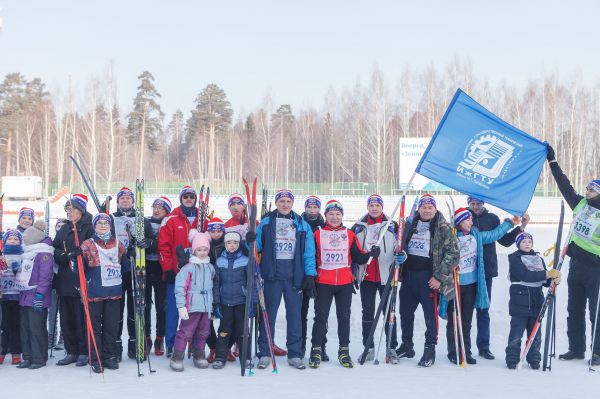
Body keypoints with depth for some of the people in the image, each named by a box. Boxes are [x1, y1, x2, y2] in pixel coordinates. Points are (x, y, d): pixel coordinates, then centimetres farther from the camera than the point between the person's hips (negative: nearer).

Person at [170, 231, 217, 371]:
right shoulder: (188, 268, -8)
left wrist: (214, 305, 19)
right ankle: (177, 358, 2)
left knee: (203, 332, 13)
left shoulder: (210, 268, 11)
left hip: (206, 307, 6)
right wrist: (181, 306, -15)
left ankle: (199, 355, 26)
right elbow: (180, 287, -11)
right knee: (185, 332, -4)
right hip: (192, 307, -6)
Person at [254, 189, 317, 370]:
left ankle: (294, 355, 12)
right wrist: (251, 242, -16)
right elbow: (258, 246, 6)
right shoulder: (266, 222, 7)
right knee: (269, 314, 2)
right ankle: (264, 354, 9)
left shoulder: (302, 225, 9)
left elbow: (309, 252, 6)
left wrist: (310, 275, -2)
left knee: (294, 314, 5)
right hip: (272, 274, -1)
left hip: (294, 276, 1)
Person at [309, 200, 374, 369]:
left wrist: (370, 255, -8)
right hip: (323, 283, -2)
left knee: (344, 317, 6)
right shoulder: (317, 234, 4)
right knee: (321, 317, -1)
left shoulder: (349, 234, 11)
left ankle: (344, 351, 15)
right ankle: (316, 351, 7)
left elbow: (357, 256, 10)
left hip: (345, 283, 2)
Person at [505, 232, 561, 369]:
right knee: (516, 333, -2)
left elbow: (545, 280, 10)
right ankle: (512, 359, 8)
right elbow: (525, 275, -19)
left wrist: (554, 279, -13)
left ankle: (534, 359, 18)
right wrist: (547, 274, -23)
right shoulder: (514, 258, -4)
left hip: (536, 302, 5)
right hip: (520, 301, -5)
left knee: (535, 333, 8)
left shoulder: (539, 259, 15)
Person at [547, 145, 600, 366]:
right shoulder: (580, 204, 7)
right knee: (574, 310, 12)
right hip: (576, 265, 6)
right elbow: (565, 185, 14)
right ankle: (576, 348, 22)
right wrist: (552, 161, 17)